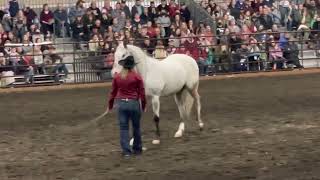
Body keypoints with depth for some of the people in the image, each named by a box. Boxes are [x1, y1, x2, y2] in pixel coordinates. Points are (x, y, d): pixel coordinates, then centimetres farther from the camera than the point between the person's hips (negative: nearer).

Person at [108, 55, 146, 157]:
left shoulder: (117, 77, -1)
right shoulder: (137, 77, -8)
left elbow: (113, 92, 6)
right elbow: (142, 93, -5)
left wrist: (110, 105, 18)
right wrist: (144, 106, 8)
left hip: (121, 103, 2)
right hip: (134, 103, -1)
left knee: (123, 127, 7)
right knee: (136, 127, 14)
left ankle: (126, 150, 3)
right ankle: (137, 149, 25)